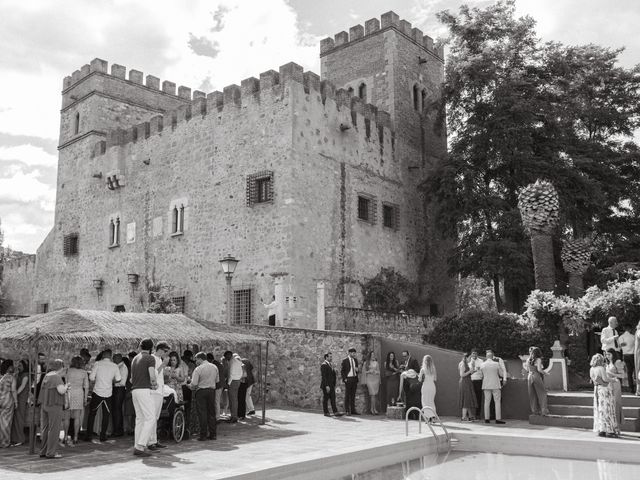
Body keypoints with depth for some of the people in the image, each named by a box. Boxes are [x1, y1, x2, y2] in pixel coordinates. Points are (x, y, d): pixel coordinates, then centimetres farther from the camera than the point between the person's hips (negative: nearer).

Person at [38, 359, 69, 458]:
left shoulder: (46, 376, 12)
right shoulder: (56, 377, -15)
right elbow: (61, 390, -25)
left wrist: (64, 390, 22)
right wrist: (66, 386, -4)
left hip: (45, 405, 9)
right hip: (54, 406, -9)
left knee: (46, 428, 14)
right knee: (54, 429, -2)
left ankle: (43, 451, 20)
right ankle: (51, 452, 0)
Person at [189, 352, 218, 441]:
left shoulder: (198, 369, -11)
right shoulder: (214, 367, 7)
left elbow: (194, 383, -15)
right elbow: (217, 380, 12)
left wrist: (191, 386, 6)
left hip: (201, 391, -5)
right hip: (212, 390, 5)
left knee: (202, 413, 0)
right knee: (211, 412, 11)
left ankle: (203, 435, 1)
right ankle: (212, 434, 14)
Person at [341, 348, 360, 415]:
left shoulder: (355, 360, 12)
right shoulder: (345, 361, -5)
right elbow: (342, 371, -3)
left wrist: (357, 370, -1)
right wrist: (344, 378, -11)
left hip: (354, 379, 5)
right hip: (348, 379, -5)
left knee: (353, 395, 8)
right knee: (347, 395, -2)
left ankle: (353, 410, 11)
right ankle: (347, 411, 1)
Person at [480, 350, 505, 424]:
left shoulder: (482, 364, 0)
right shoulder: (496, 364, -8)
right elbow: (501, 374, 1)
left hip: (486, 385, 3)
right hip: (495, 385, -3)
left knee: (487, 402, 6)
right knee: (497, 402, 1)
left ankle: (486, 419, 5)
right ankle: (498, 419, -4)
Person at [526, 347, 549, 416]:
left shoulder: (528, 360, 7)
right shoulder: (538, 359, -8)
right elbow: (539, 369, -15)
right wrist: (545, 373, 1)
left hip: (529, 376, 5)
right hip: (537, 376, -5)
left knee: (532, 395, 10)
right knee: (542, 393, 2)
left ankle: (535, 411, 12)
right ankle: (543, 410, -5)